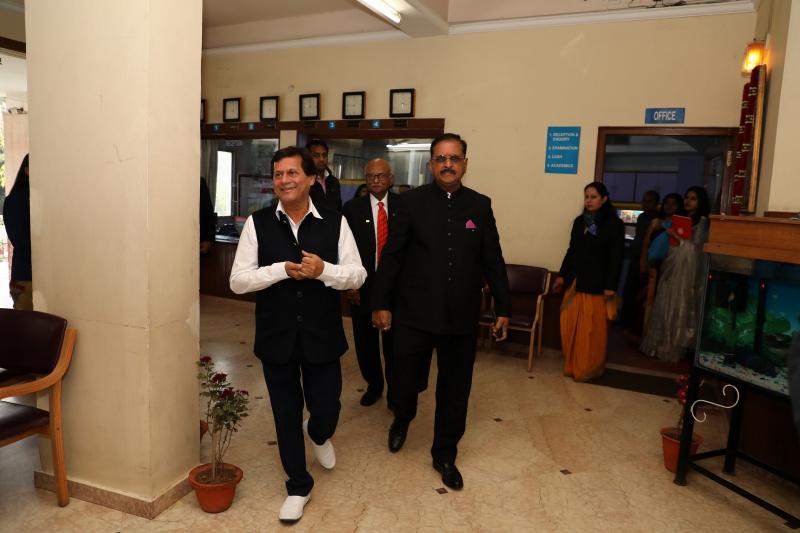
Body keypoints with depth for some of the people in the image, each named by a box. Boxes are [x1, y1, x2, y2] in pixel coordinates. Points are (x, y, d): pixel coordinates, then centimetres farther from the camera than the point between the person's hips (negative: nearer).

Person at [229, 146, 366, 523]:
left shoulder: (335, 222, -4)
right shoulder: (257, 223, -4)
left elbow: (357, 276, -5)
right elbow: (238, 280, -7)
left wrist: (324, 270, -24)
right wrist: (282, 269, -21)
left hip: (321, 336, 0)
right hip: (276, 337, 1)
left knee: (326, 408, 10)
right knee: (286, 415, 13)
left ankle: (318, 435, 50)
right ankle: (298, 486, 36)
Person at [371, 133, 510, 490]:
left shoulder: (480, 205, 4)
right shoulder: (411, 202, -2)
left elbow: (493, 261, 6)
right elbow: (391, 256, -2)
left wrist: (503, 308, 6)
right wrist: (381, 303, -4)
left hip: (461, 317, 2)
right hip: (414, 313, -1)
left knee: (454, 390, 11)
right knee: (405, 379, 8)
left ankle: (445, 455, 32)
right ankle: (402, 419, 44)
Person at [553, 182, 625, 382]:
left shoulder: (614, 224, -4)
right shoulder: (579, 221, 11)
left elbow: (616, 258, -8)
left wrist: (610, 286, -13)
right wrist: (562, 275, 11)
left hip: (597, 284, -5)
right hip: (575, 282, 5)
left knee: (592, 330, 0)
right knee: (570, 326, 7)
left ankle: (588, 369, 13)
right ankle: (572, 365, 20)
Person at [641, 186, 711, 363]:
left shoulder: (702, 222, -5)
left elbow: (696, 245, -15)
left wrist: (677, 237, -12)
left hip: (687, 270, -6)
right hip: (671, 268, 6)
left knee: (679, 308, 1)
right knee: (665, 307, 9)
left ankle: (674, 348, 11)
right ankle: (660, 345, 18)